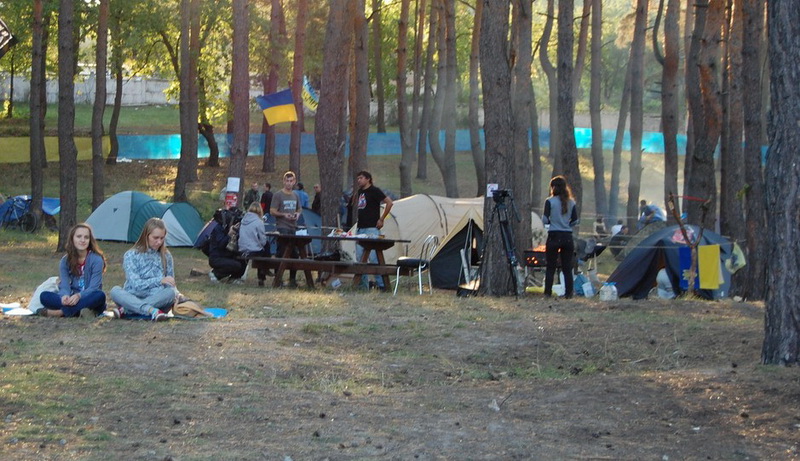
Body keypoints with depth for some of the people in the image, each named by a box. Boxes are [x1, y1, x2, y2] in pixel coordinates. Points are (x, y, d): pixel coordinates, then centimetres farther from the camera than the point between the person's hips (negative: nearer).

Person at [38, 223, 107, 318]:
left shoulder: (97, 260, -6)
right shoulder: (65, 261, 4)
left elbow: (94, 287, -15)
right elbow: (64, 286, -7)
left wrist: (79, 296, -35)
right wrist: (65, 296, -32)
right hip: (72, 299, 2)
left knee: (100, 296, -37)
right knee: (44, 296, -21)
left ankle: (60, 312, -37)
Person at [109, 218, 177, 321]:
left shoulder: (166, 256, 10)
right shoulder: (131, 255, 0)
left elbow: (171, 285, 15)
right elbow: (135, 284, -12)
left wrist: (177, 295, -8)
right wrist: (159, 281, -26)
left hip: (158, 300, 2)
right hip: (133, 299, -2)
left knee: (171, 292, -31)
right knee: (115, 291, -31)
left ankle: (125, 310, -30)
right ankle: (152, 311, -46)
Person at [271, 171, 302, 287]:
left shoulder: (296, 196, 17)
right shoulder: (278, 195, -2)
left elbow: (299, 209, 27)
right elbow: (272, 211, -5)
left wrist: (297, 214, 4)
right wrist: (284, 215, -19)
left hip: (294, 227, 6)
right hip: (282, 228, -6)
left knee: (294, 254, 5)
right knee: (281, 253, -7)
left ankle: (293, 278, 12)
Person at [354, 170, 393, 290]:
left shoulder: (374, 191, -7)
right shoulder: (360, 192, 16)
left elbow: (389, 202, -14)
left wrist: (381, 219, -12)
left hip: (372, 229, -8)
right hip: (360, 228, 8)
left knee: (373, 257, -13)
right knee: (360, 257, 7)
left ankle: (380, 284, -10)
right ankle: (362, 283, 12)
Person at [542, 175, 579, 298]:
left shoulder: (550, 201, -7)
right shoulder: (571, 203, 5)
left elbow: (545, 219, -9)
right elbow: (575, 221, 5)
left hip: (554, 236, -3)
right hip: (568, 237, 3)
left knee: (550, 266, 4)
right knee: (567, 267, 7)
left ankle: (548, 292, 2)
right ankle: (568, 292, 4)